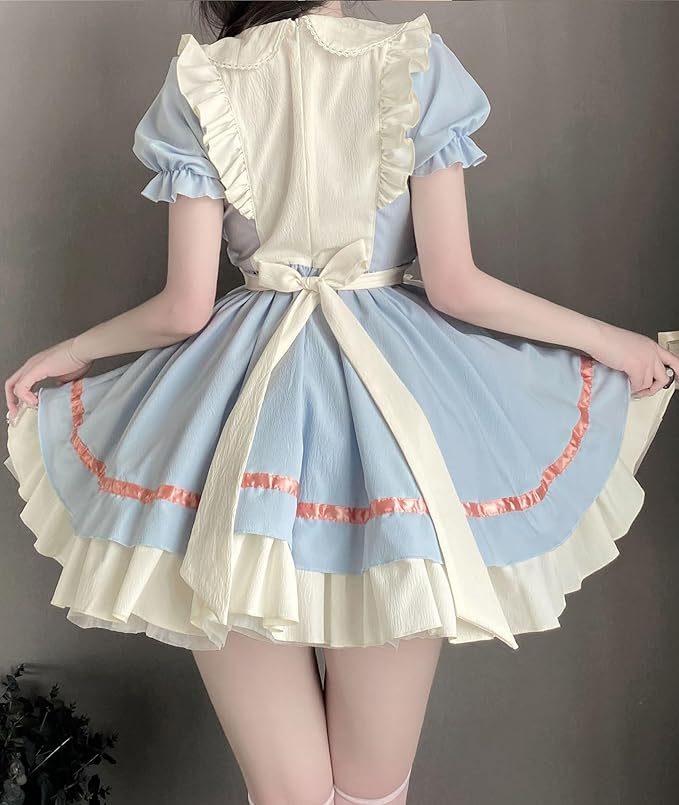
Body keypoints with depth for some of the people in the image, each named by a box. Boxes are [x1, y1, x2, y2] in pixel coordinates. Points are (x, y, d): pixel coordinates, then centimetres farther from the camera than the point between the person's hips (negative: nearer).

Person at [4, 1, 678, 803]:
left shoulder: (197, 84, 4)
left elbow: (186, 307, 0)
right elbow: (455, 287, -4)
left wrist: (67, 351, 19)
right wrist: (609, 339, 11)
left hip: (241, 401, 1)